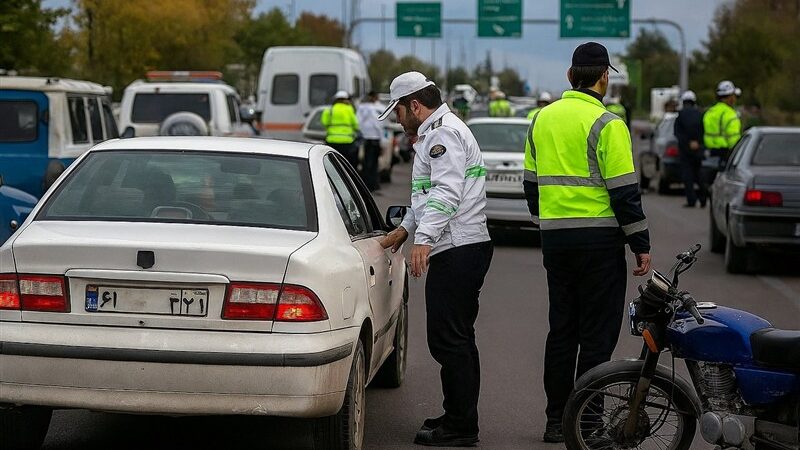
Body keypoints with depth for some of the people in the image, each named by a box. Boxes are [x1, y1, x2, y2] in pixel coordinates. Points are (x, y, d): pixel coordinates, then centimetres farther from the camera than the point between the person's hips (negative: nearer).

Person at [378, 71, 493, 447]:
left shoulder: (443, 133, -11)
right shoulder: (437, 132, 24)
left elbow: (447, 192, -24)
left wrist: (423, 238, -31)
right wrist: (405, 229, 39)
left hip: (457, 251, -11)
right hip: (467, 247, 11)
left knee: (448, 341, -10)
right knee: (458, 339, 16)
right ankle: (461, 420, 23)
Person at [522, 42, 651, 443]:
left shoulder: (541, 120, 10)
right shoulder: (606, 124, -11)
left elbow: (532, 182, 16)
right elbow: (624, 190, -13)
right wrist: (641, 245, -7)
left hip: (555, 239, 6)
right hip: (599, 240, -6)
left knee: (561, 331, 13)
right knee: (597, 335, 0)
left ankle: (556, 420, 16)